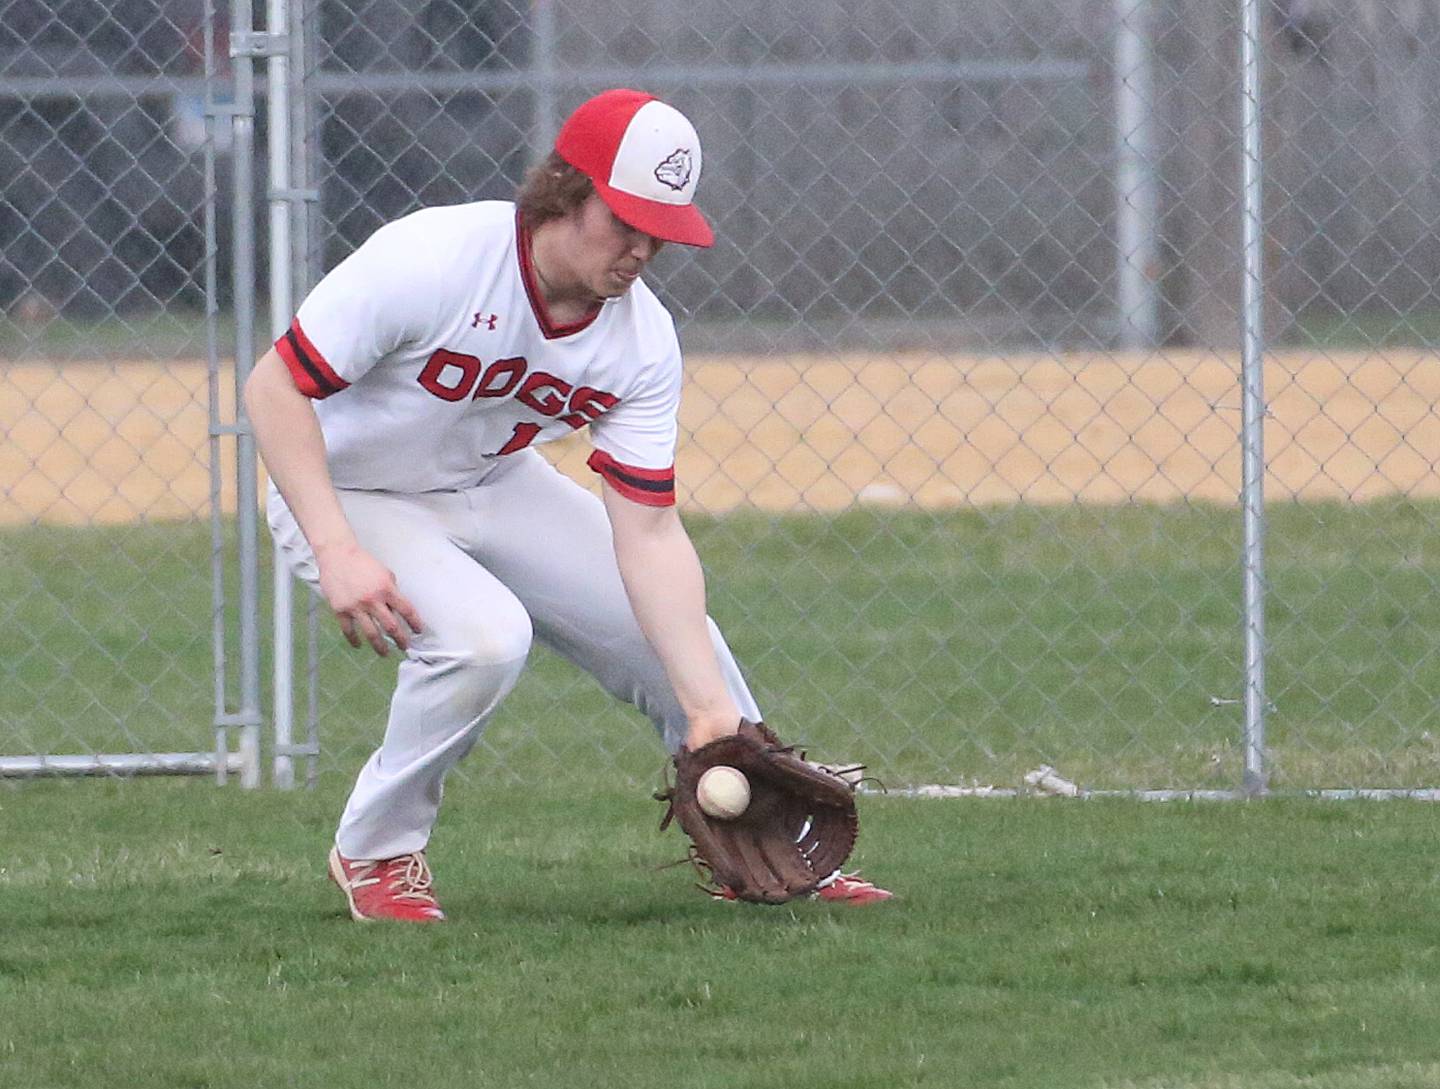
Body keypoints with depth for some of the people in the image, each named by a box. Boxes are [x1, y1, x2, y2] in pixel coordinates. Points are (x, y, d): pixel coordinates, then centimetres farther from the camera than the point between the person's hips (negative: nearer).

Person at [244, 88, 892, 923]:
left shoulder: (643, 338, -15)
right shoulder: (427, 261, -32)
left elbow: (648, 532, -16)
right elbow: (275, 387, -27)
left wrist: (709, 706, -26)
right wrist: (337, 554, -38)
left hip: (494, 488, 6)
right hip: (348, 495, -6)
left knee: (674, 628, 2)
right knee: (483, 634, -31)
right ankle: (377, 853, -9)